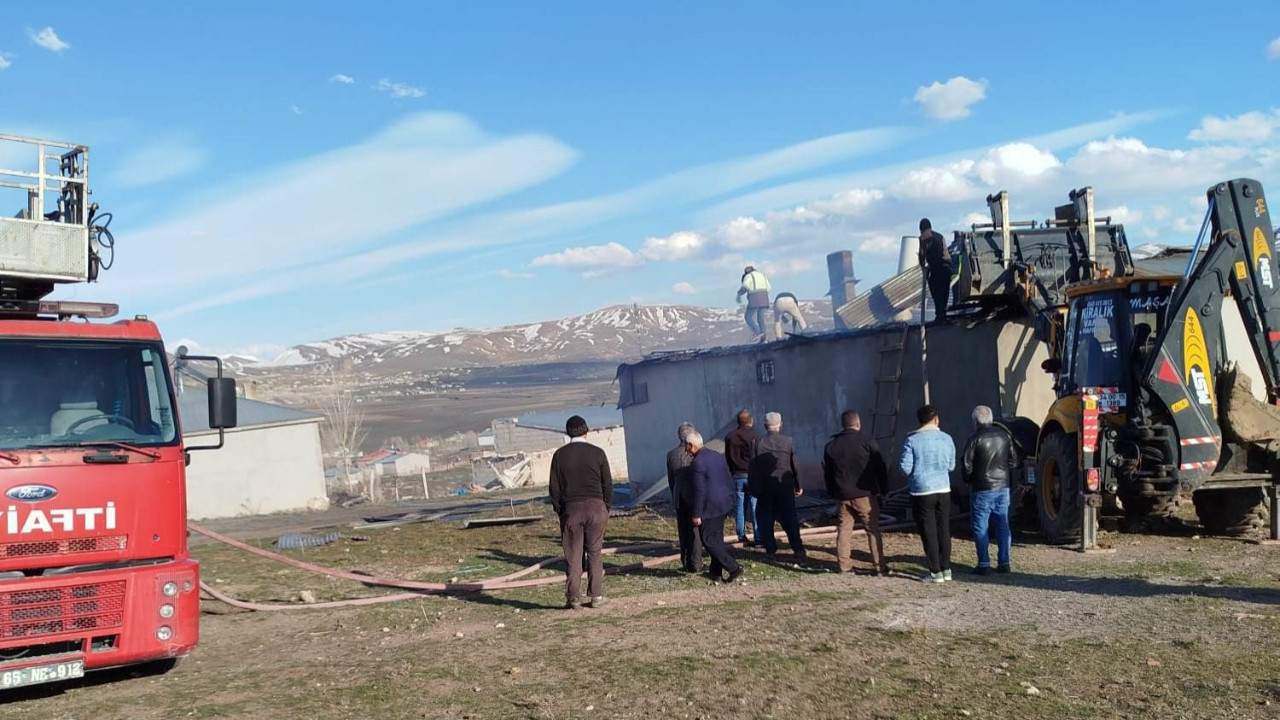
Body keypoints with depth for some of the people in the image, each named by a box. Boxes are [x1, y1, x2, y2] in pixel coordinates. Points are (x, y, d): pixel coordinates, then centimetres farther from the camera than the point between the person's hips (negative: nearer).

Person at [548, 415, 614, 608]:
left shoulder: (560, 455, 1)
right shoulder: (597, 453, 1)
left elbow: (554, 488, 2)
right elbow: (607, 484, 3)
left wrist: (560, 512, 10)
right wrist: (606, 509, 13)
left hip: (570, 509, 0)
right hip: (596, 507, 0)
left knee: (573, 556, 4)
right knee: (595, 553, 7)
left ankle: (573, 598, 4)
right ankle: (596, 596, 7)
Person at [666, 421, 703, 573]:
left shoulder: (671, 454, 3)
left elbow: (670, 480, 10)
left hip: (679, 498, 5)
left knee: (684, 532, 12)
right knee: (695, 531, 2)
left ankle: (686, 564, 18)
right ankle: (695, 565, 3)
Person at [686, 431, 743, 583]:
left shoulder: (697, 463, -19)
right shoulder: (718, 456, 8)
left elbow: (699, 491, -20)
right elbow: (729, 481, 13)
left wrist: (697, 514, -15)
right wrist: (729, 501, 22)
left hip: (710, 508, -9)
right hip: (724, 504, 9)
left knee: (708, 540, 1)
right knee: (717, 538, 16)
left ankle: (733, 568, -4)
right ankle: (716, 571, 22)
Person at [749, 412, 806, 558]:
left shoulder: (758, 443, -5)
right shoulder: (788, 442, -4)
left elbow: (753, 469, -4)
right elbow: (795, 466, 0)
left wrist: (755, 490, 2)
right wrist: (798, 486, 10)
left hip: (765, 487, -1)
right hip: (785, 486, 1)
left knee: (766, 519, 9)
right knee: (790, 519, 8)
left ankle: (770, 550, 9)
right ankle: (798, 549, 6)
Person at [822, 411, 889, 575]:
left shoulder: (831, 446, 7)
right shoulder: (867, 442, -6)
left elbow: (827, 473, 12)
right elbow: (880, 467, -4)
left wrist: (832, 494, 20)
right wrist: (884, 489, 6)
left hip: (842, 495, 3)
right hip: (865, 494, -3)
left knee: (844, 528, 10)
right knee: (873, 529, 2)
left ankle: (844, 565, 8)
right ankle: (879, 566, 2)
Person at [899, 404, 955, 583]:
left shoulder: (912, 440, -10)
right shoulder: (946, 439, 1)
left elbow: (905, 467, -11)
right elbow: (951, 466, 8)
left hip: (922, 491, -4)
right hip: (943, 490, 4)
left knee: (929, 532, 2)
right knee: (944, 530, 14)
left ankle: (936, 572, 4)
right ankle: (946, 569, 19)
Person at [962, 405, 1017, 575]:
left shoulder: (975, 439, -12)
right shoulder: (1004, 436, 5)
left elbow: (967, 466, -11)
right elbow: (1013, 461, 10)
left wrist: (968, 482, 6)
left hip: (982, 489, -5)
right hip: (1003, 487, 5)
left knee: (980, 527, 2)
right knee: (1003, 525, 11)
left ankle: (984, 564, 1)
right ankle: (1004, 562, 12)